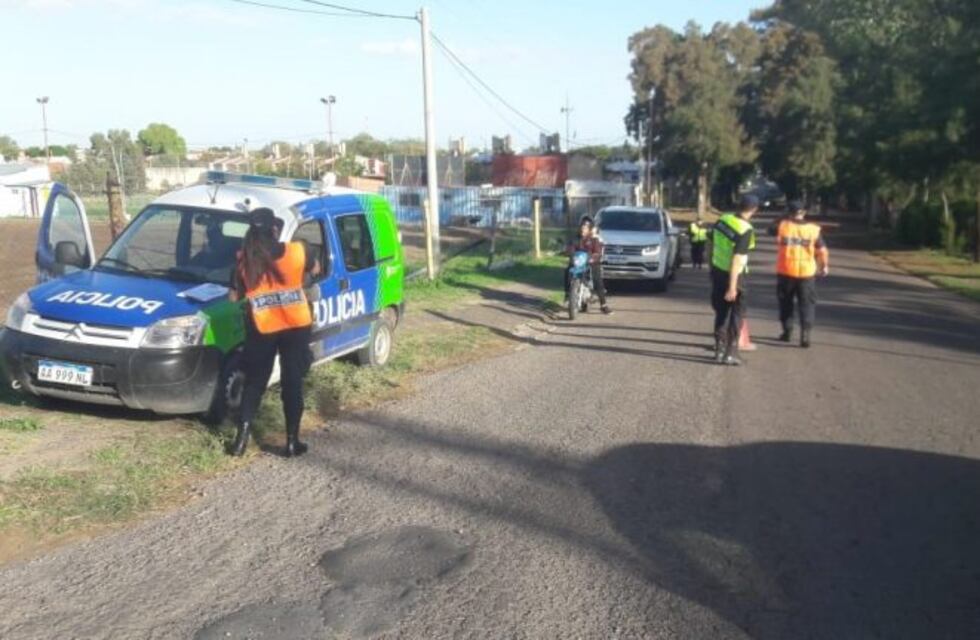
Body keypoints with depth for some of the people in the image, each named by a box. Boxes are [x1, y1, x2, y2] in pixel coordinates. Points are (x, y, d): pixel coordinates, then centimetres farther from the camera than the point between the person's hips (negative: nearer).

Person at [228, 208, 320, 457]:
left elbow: (234, 296, 3)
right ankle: (292, 441, 11)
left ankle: (242, 437, 14)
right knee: (293, 382, 8)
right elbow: (315, 269, 15)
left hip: (262, 329, 1)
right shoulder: (298, 251, -7)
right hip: (296, 326, 0)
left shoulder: (244, 261, -6)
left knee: (254, 382, 15)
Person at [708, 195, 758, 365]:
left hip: (717, 271, 6)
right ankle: (731, 353, 5)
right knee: (737, 313, 7)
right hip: (732, 275, -6)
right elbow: (737, 259, -25)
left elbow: (711, 245, 9)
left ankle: (719, 349, 18)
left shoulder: (722, 220, -2)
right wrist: (732, 287, -23)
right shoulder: (746, 230, -21)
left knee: (721, 312, 16)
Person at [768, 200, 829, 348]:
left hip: (785, 271, 0)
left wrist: (784, 220, 27)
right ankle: (805, 334, -8)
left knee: (786, 302, 17)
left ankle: (787, 331, 22)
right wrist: (825, 266, 16)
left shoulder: (782, 226, -4)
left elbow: (770, 230, 18)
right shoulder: (813, 229, -3)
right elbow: (822, 250, 2)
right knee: (807, 304, 5)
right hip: (806, 272, 0)